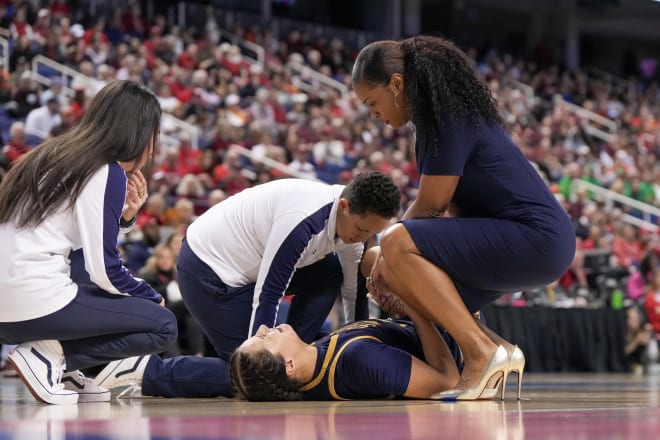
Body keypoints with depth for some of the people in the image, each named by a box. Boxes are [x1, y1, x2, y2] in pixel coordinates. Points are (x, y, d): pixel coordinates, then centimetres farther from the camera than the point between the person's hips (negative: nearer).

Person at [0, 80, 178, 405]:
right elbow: (104, 270, -10)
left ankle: (65, 372, 14)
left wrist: (124, 216, 10)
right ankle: (51, 356, -7)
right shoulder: (108, 173, -8)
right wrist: (151, 297, 7)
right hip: (37, 306, -8)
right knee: (163, 326, 2)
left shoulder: (55, 157, 16)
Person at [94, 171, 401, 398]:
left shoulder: (351, 215, -3)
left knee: (332, 273, 2)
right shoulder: (304, 221, -30)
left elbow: (353, 288, 9)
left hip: (245, 261, 9)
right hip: (208, 268, -9)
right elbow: (267, 296, -27)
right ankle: (146, 371, -8)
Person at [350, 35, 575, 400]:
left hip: (536, 238, -10)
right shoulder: (440, 116, 14)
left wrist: (387, 253, 3)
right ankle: (495, 351, 4)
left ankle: (481, 353, -20)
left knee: (397, 245, -23)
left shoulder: (450, 119, -15)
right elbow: (452, 206, 14)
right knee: (395, 270, 11)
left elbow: (430, 206, -13)